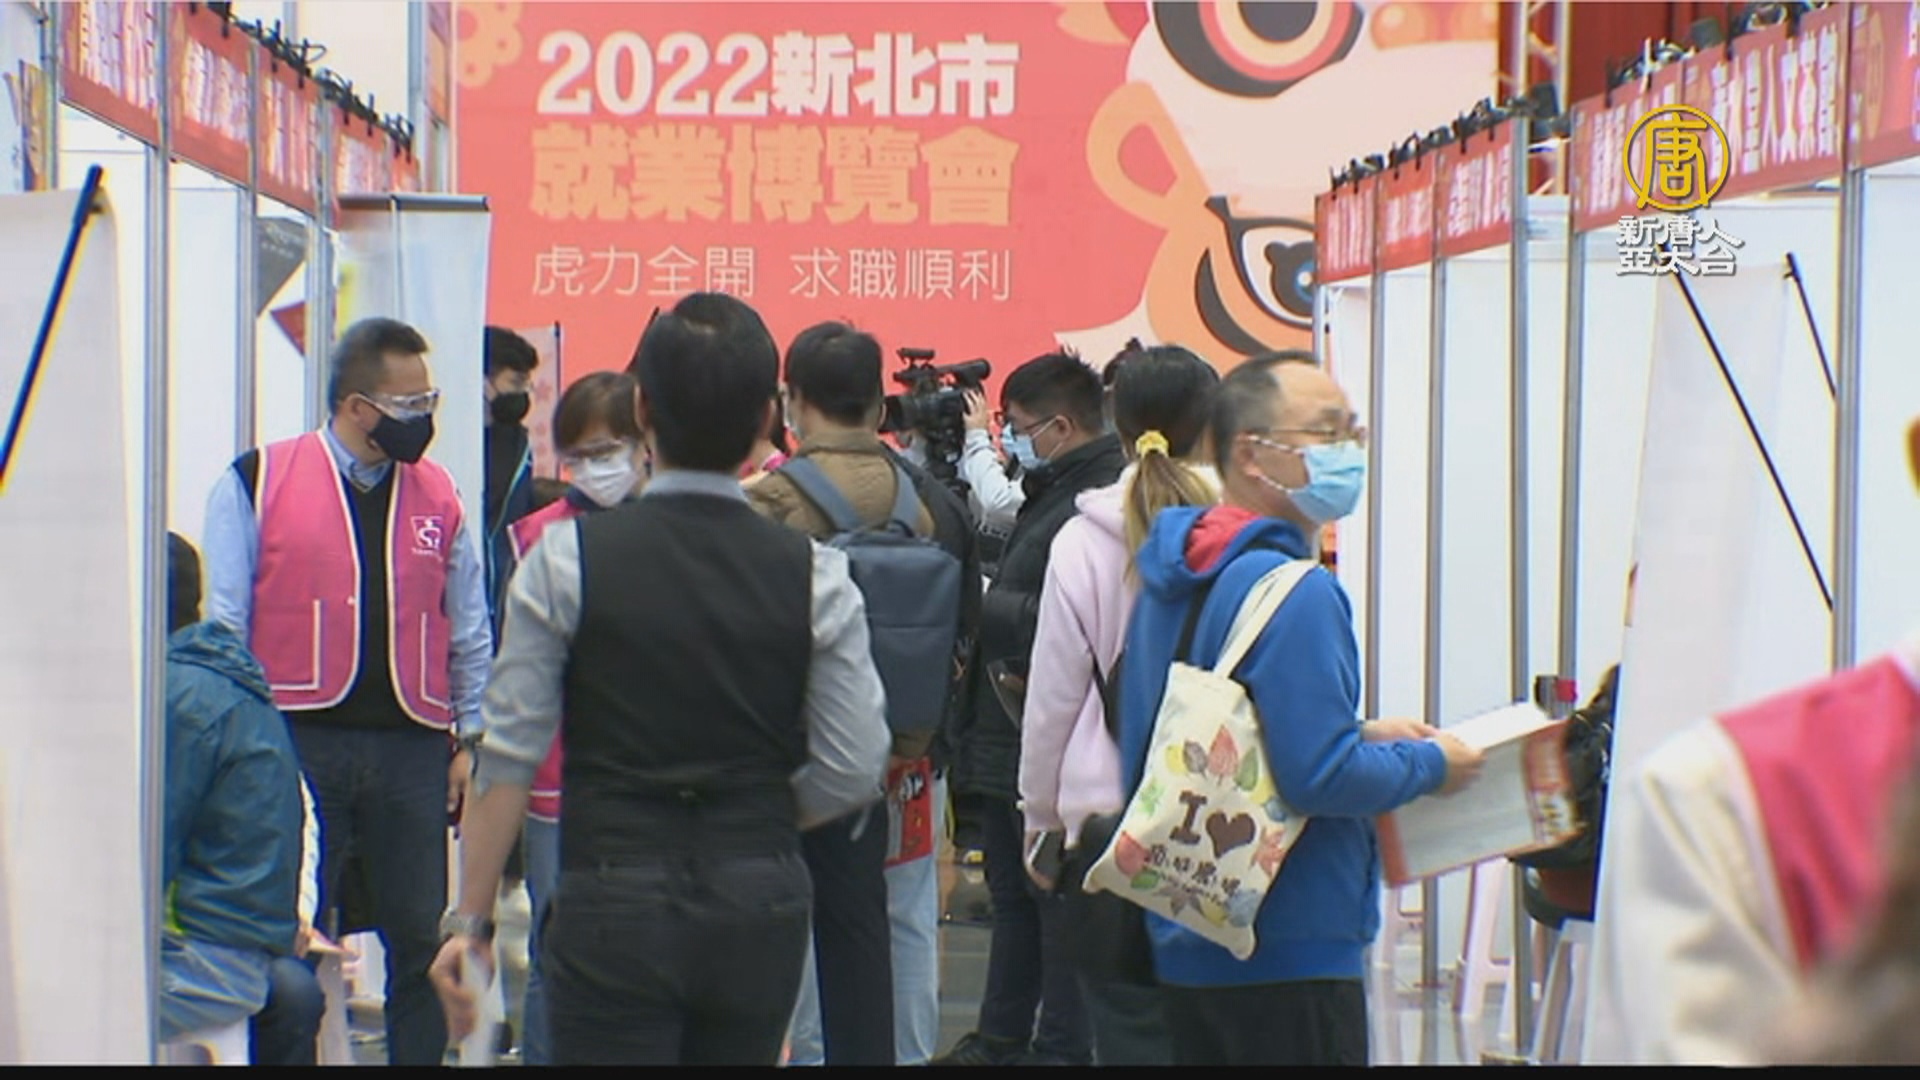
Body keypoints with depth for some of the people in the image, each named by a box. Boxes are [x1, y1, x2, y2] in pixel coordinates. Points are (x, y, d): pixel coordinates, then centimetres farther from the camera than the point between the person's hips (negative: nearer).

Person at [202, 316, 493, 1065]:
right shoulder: (258, 483, 1)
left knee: (423, 940, 4)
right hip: (296, 743, -3)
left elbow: (469, 632, 15)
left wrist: (472, 738, 9)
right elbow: (220, 626, 2)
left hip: (412, 747, 3)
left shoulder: (440, 497, 10)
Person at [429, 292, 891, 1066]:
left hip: (613, 904, -2)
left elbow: (509, 759, -6)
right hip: (760, 904, 2)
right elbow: (853, 773, -2)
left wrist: (470, 921, 2)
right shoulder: (814, 575, -3)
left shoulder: (568, 560, -6)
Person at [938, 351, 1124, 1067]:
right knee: (1012, 892, 19)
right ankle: (1003, 1038, 30)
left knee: (1056, 895, -1)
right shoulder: (1053, 493, 14)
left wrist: (979, 608, -19)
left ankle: (1063, 1046, 8)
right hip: (1010, 739, 11)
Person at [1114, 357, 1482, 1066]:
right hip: (1288, 953, -9)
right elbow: (1321, 777, -23)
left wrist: (1358, 735, 15)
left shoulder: (1172, 581, 11)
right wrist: (1430, 765, -6)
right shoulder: (1295, 592, -18)